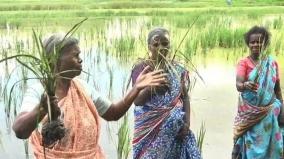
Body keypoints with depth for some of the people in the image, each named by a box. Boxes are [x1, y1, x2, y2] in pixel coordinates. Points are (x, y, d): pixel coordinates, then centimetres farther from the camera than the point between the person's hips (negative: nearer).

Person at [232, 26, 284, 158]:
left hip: (269, 112, 2)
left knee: (267, 144, 7)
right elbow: (238, 84, -22)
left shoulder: (272, 63, 1)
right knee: (251, 145, 2)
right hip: (249, 112, -2)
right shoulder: (244, 63, -7)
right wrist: (245, 85, -45)